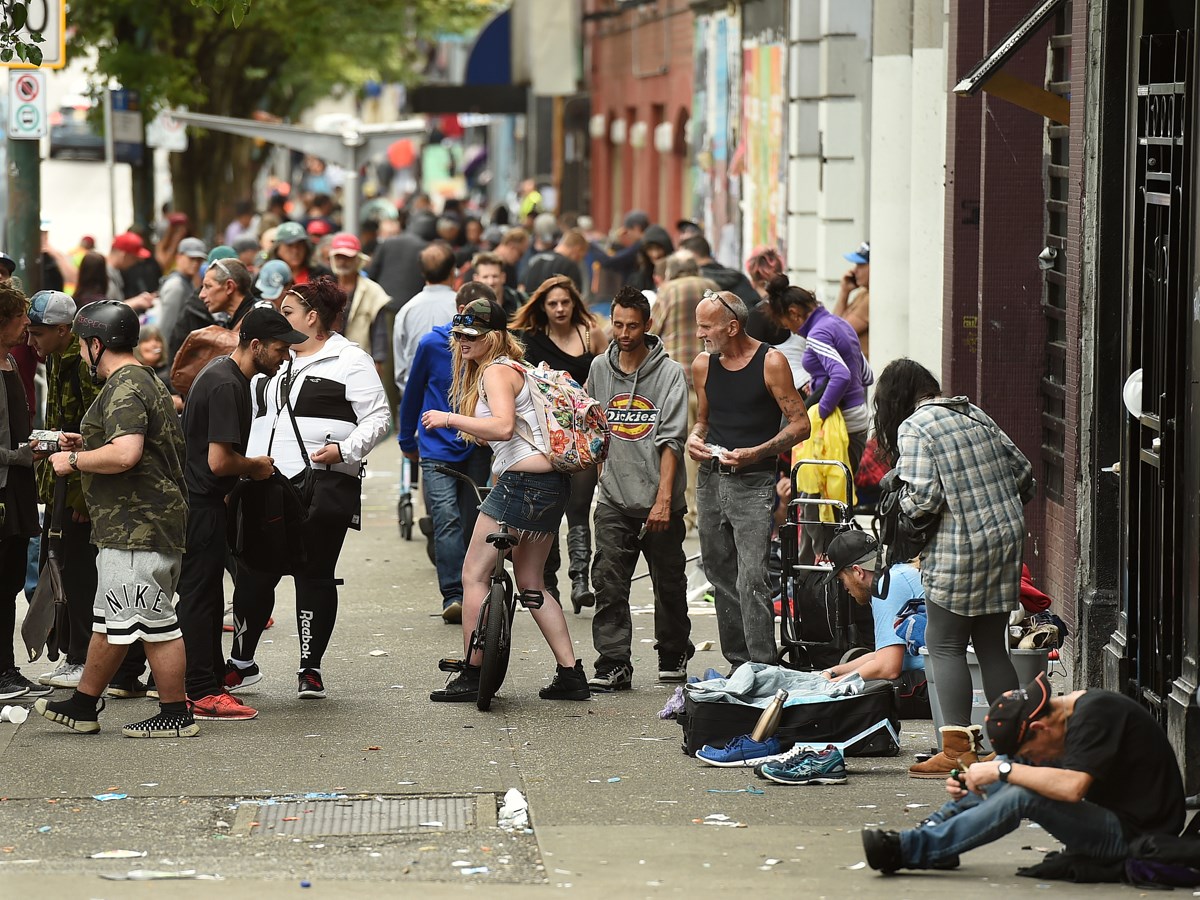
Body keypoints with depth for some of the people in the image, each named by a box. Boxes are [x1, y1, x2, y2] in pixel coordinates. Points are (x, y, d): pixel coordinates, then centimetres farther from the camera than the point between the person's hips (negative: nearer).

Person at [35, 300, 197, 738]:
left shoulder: (124, 389, -16)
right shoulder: (146, 381, 18)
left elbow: (126, 454, -29)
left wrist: (74, 460, -15)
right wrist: (86, 446, 21)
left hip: (137, 527, -11)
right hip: (130, 526, 11)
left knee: (153, 622, -4)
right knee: (109, 620, 16)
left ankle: (176, 715, 1)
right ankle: (82, 706, 24)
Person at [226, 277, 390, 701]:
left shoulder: (349, 360, -1)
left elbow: (378, 417, -5)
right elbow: (252, 415, 27)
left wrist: (345, 450, -18)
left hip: (322, 487, -6)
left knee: (314, 576, 0)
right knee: (252, 574, 4)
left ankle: (310, 667, 9)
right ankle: (241, 661, 16)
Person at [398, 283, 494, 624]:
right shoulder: (432, 344, -3)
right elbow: (413, 394, 9)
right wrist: (407, 442, 17)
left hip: (476, 449, 2)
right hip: (437, 447, -2)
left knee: (471, 523, 5)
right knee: (447, 517, -16)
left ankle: (470, 595, 15)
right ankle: (452, 596, -21)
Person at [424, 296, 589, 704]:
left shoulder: (497, 371, -9)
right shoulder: (511, 368, 21)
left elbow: (503, 426, -24)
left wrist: (449, 418, -20)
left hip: (522, 481, -10)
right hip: (550, 484, 10)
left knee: (473, 575, -3)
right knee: (531, 584, 16)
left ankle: (472, 675, -3)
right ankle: (571, 674, 14)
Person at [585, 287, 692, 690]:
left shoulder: (670, 373, -5)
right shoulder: (599, 369, 7)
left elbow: (671, 440, -11)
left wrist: (663, 498, -17)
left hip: (660, 499, -2)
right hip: (614, 498, 2)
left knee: (669, 584, 10)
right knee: (608, 582, -9)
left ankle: (674, 655, 28)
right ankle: (614, 664, -8)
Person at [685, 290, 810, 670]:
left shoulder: (771, 363, -8)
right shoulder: (703, 365, 9)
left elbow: (800, 424, -6)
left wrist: (755, 453, -18)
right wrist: (694, 439, 1)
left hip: (753, 482, -6)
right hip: (711, 480, 6)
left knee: (751, 579, -15)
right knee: (721, 578, 9)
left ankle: (763, 667, -15)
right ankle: (738, 664, 17)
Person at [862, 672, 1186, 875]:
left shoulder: (1096, 714, -19)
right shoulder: (1073, 711, 8)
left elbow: (1072, 787, -31)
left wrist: (1003, 771, -23)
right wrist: (974, 785, -5)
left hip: (1134, 834, -10)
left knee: (1022, 795, -25)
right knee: (1011, 770, 6)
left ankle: (908, 849, -22)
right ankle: (933, 829, -3)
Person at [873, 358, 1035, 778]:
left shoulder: (913, 428, -9)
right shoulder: (975, 414, 13)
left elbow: (923, 499, -19)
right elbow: (1023, 471, 15)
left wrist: (902, 503, 2)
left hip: (960, 552, -7)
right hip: (1007, 539, 7)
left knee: (945, 645, 0)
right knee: (992, 646, 13)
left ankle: (957, 750, -6)